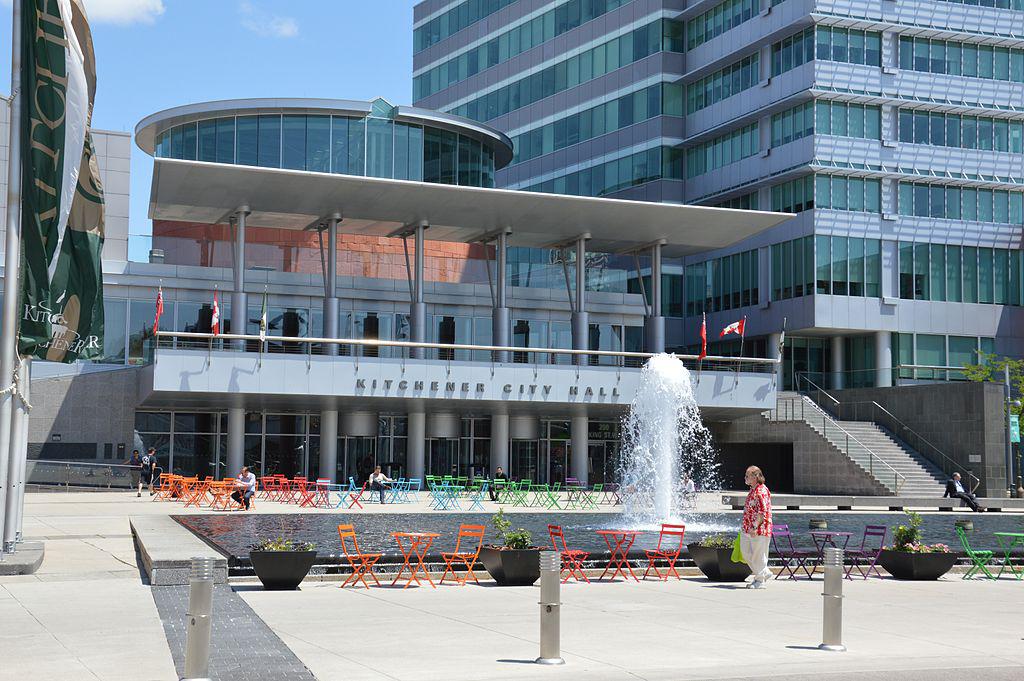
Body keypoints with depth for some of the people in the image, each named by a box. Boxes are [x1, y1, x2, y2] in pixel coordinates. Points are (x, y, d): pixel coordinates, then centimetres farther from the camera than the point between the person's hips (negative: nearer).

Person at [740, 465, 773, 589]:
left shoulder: (761, 491, -17)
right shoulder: (753, 490, 16)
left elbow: (763, 512, -23)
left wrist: (755, 527, -27)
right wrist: (746, 527, 25)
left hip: (759, 529, -10)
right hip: (748, 530, 10)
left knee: (758, 555, -2)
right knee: (746, 551, 12)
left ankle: (760, 581, 9)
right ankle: (764, 573, 24)